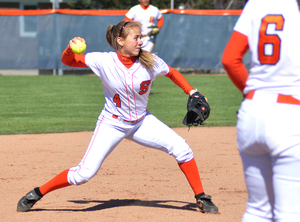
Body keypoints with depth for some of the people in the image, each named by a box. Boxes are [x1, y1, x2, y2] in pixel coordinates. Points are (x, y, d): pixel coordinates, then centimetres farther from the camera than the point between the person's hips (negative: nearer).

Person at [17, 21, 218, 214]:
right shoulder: (104, 61, -18)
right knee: (84, 173, -12)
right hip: (112, 124, -3)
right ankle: (37, 193, 7)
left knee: (180, 148, -13)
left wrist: (192, 92, -4)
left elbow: (173, 73, 6)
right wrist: (71, 48, -31)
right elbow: (68, 61, -10)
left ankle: (201, 198, 3)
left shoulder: (150, 62, -14)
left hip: (142, 122, 3)